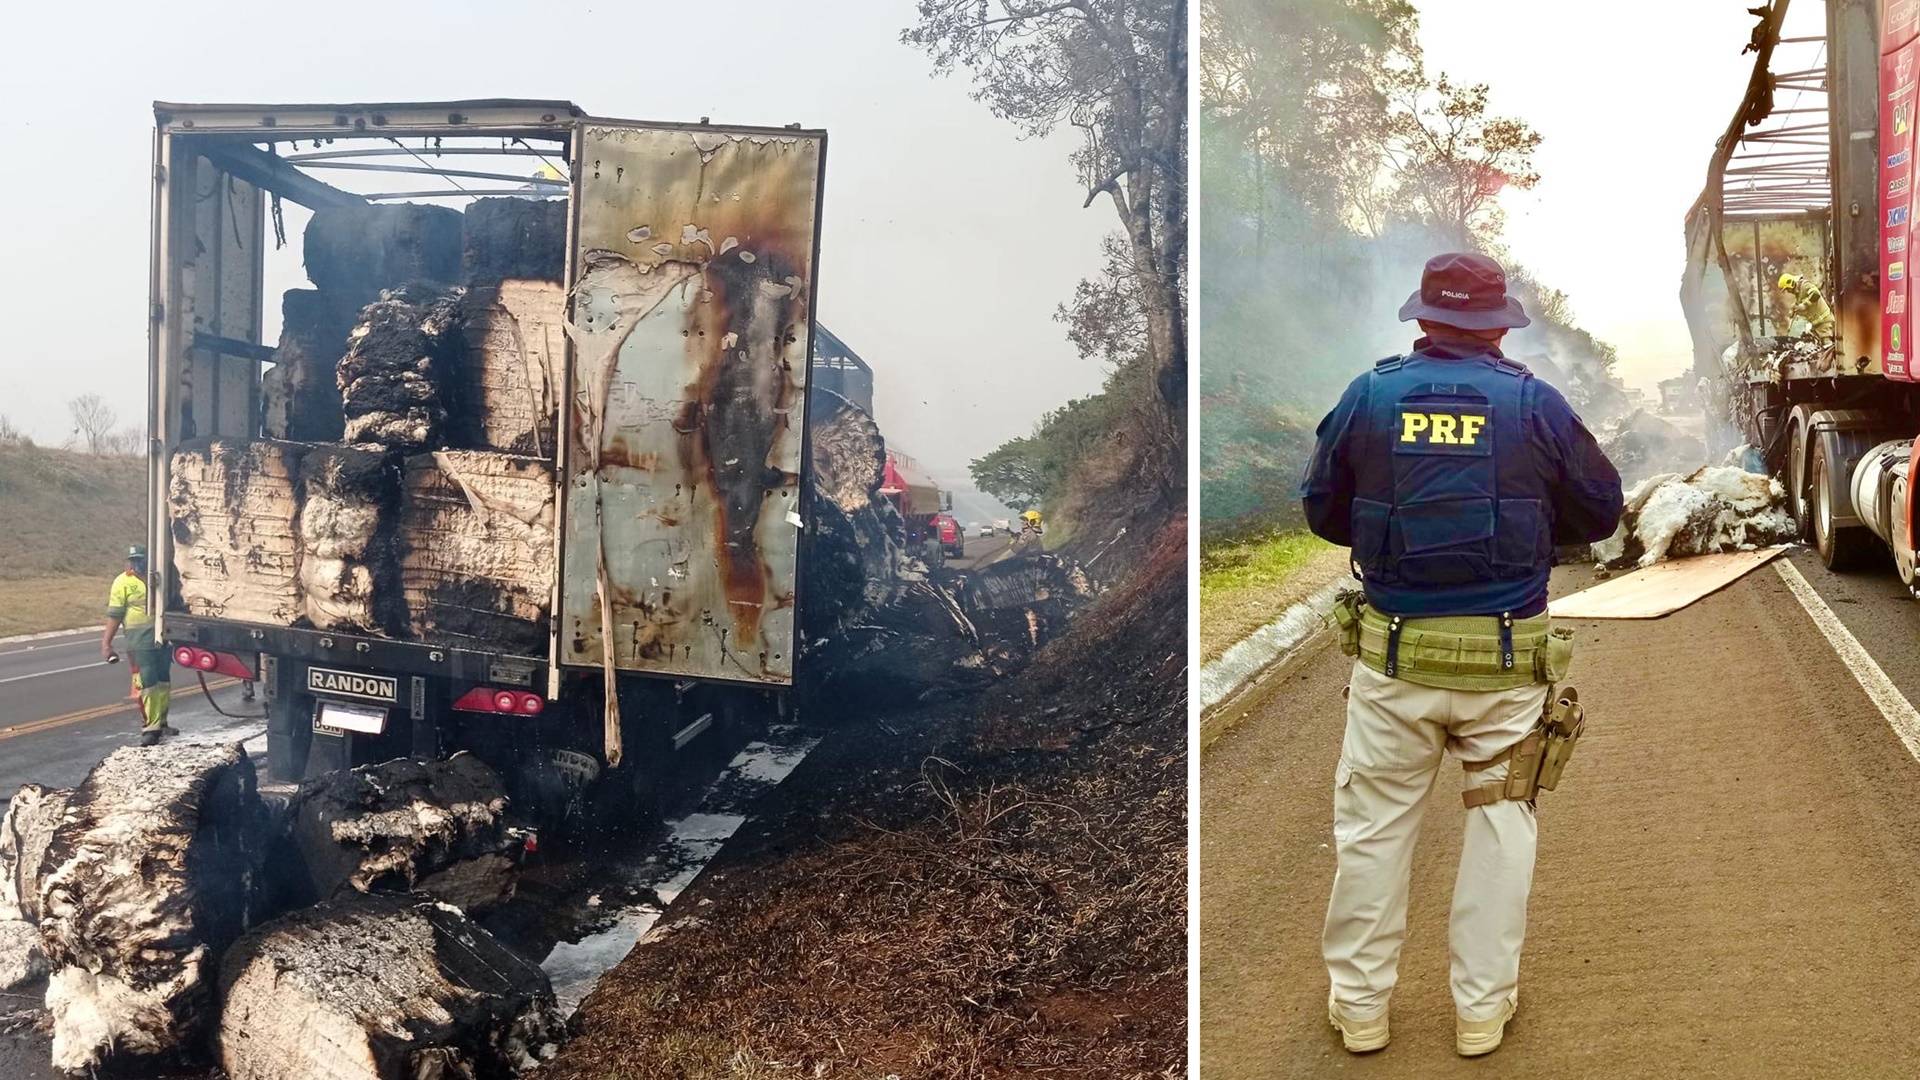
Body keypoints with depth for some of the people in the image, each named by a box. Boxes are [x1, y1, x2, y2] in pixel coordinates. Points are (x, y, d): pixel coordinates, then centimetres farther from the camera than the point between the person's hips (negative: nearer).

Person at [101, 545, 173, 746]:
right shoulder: (123, 582, -4)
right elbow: (114, 615, -7)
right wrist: (107, 643, -12)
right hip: (140, 640, -6)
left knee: (164, 683, 12)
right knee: (147, 684, -8)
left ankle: (161, 722, 24)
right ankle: (150, 728, -5)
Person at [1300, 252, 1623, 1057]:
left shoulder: (1369, 395, -2)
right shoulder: (1536, 404, -3)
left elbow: (1322, 510, 6)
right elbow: (1601, 511, 7)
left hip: (1393, 656, 0)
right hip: (1508, 659, 0)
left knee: (1372, 826, 13)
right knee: (1500, 823, 16)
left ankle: (1359, 1005, 22)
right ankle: (1482, 1007, 24)